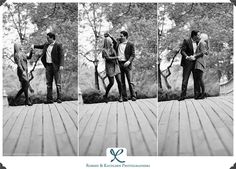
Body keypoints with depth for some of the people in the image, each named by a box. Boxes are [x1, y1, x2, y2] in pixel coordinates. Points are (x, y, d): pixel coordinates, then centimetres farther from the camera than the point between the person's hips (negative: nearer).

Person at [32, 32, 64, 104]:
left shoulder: (58, 45, -7)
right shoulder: (46, 45, 13)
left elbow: (61, 55, -12)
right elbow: (41, 46, 33)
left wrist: (61, 65, -22)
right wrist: (34, 46, 16)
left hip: (55, 66, -6)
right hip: (48, 66, 6)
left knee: (58, 82, -1)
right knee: (48, 83, 6)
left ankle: (59, 98, 5)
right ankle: (49, 99, 10)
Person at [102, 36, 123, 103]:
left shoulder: (112, 48, 8)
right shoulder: (104, 50, -11)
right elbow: (108, 58, -21)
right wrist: (116, 57, -15)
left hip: (115, 66, 5)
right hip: (109, 67, -5)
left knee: (119, 81, -4)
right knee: (111, 83, -4)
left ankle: (120, 96, 9)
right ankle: (105, 96, 18)